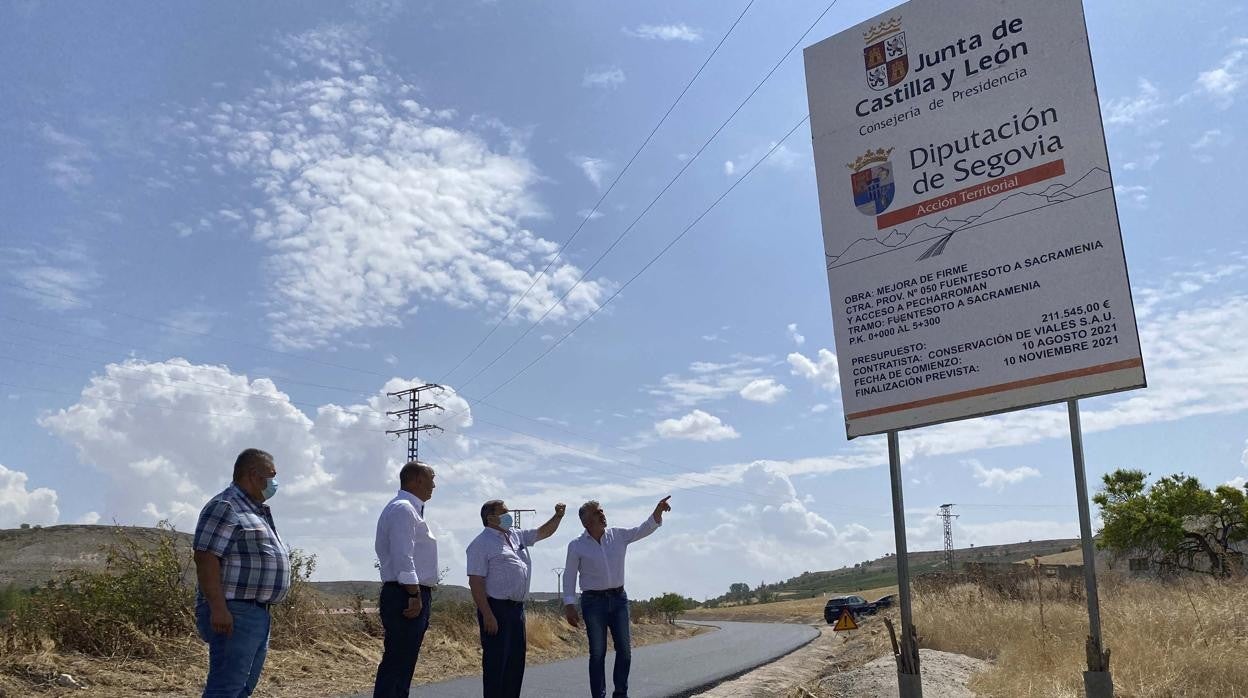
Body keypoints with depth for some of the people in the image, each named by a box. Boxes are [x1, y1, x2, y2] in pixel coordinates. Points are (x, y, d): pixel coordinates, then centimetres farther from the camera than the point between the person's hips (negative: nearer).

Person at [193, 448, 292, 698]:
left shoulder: (256, 511, 20)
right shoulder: (224, 507, -11)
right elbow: (206, 558, -20)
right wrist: (218, 608, -25)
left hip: (258, 613, 10)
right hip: (233, 613, -10)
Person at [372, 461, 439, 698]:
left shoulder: (410, 509, 21)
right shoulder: (403, 509, -12)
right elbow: (403, 556, -20)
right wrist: (414, 595, -23)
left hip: (413, 596, 11)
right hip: (408, 596, -11)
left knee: (403, 663, 12)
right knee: (396, 663, -11)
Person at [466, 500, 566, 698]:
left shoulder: (516, 535, 15)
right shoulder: (481, 543, -8)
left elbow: (543, 532, 28)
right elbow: (475, 582, -14)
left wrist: (558, 516, 10)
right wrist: (487, 615, -20)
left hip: (517, 607, 8)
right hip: (496, 609, -8)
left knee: (516, 661, 12)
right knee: (496, 663, -5)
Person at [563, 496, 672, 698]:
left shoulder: (619, 536, 4)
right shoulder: (576, 545, -4)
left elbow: (644, 529, -2)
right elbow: (569, 576, -2)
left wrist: (658, 511, -19)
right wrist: (569, 605, -8)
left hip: (618, 598, 4)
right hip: (593, 601, -3)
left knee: (624, 649, 5)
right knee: (598, 652, -1)